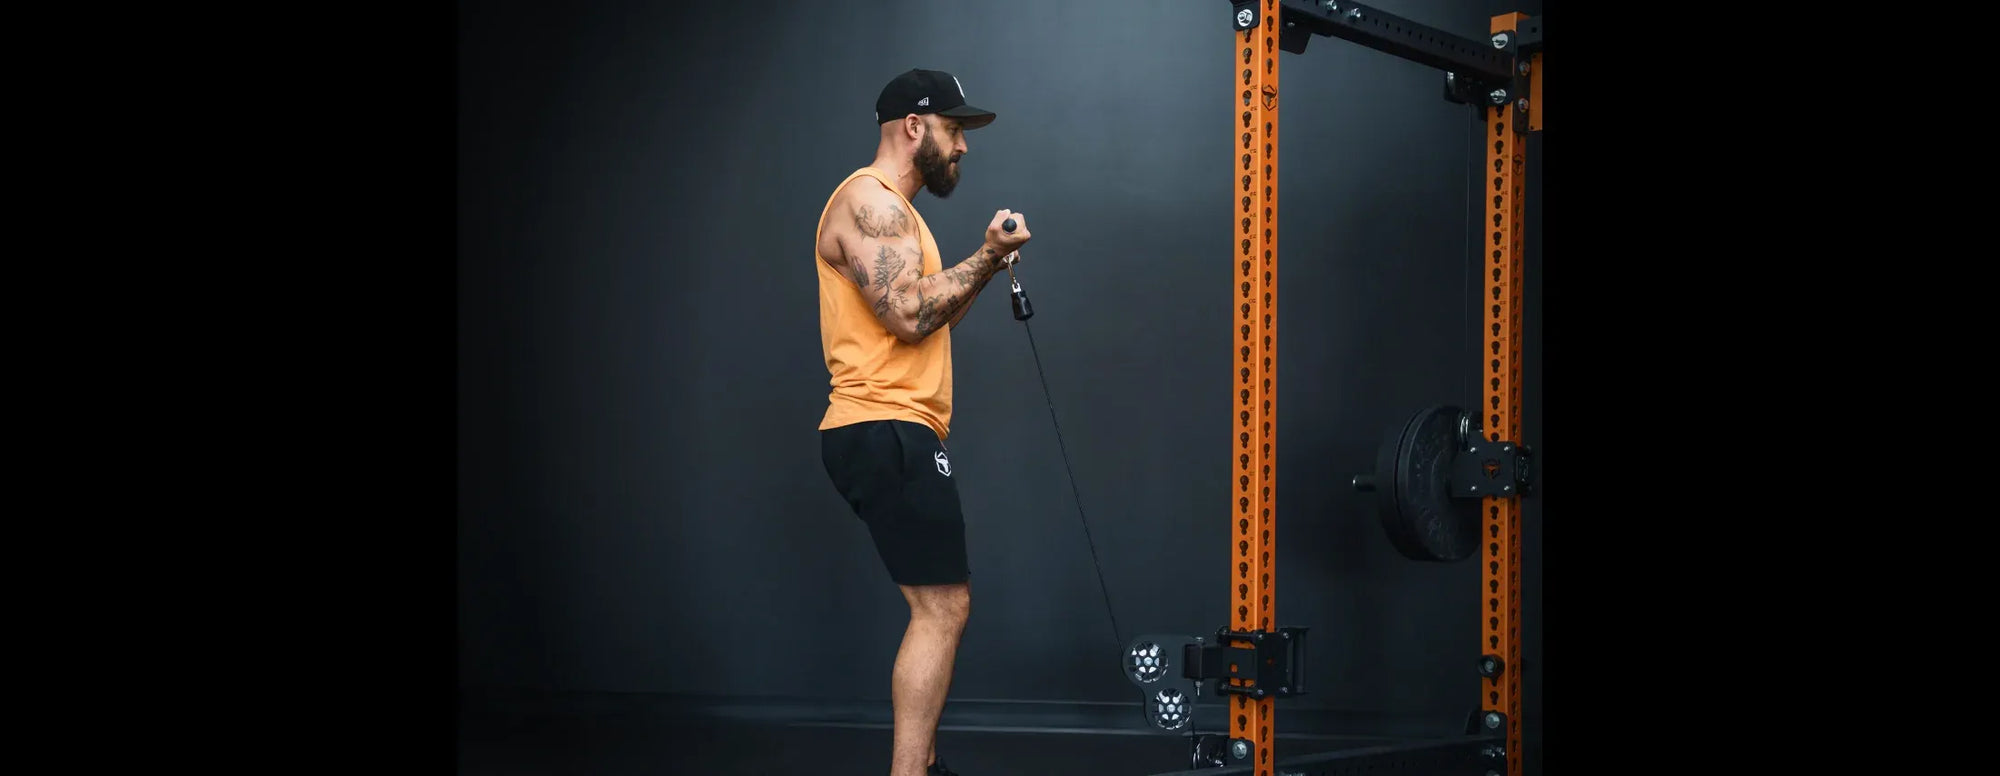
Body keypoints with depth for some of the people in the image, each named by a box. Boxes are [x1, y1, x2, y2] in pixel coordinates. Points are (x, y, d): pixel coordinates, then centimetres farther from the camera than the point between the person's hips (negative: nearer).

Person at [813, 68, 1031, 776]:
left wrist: (985, 268, 13)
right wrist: (985, 258, -12)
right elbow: (908, 315, -21)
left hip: (892, 433, 11)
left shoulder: (891, 209, 23)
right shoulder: (869, 200, -11)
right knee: (943, 607, -14)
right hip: (884, 430, -11)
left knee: (939, 605, 15)